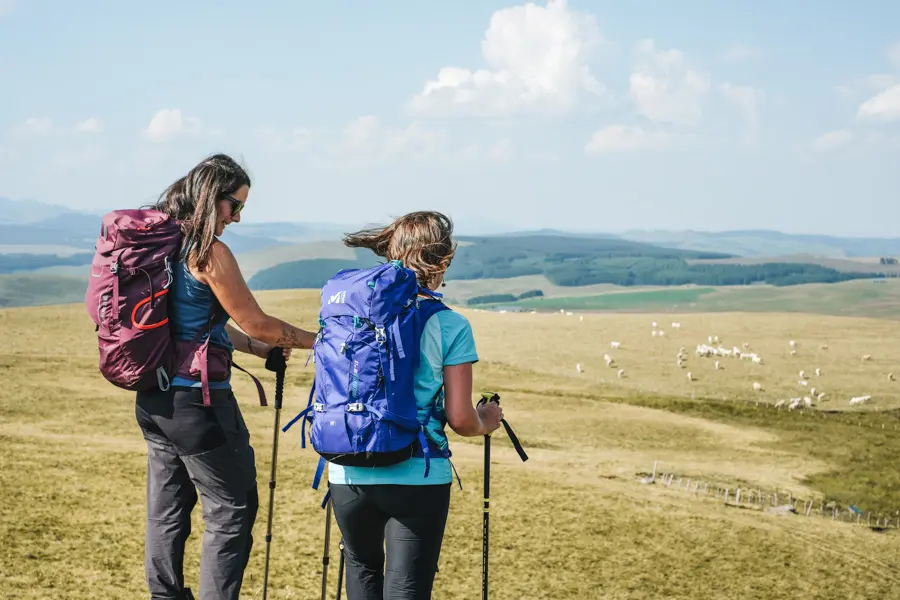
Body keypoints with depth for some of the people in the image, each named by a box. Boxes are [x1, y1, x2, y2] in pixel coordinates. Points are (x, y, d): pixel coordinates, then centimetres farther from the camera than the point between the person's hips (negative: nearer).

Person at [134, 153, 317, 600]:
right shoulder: (209, 252, -15)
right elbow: (256, 324, -11)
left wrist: (259, 348, 16)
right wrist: (318, 340, 2)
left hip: (153, 399, 9)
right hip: (196, 401, -9)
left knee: (166, 512, 15)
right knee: (232, 510, 1)